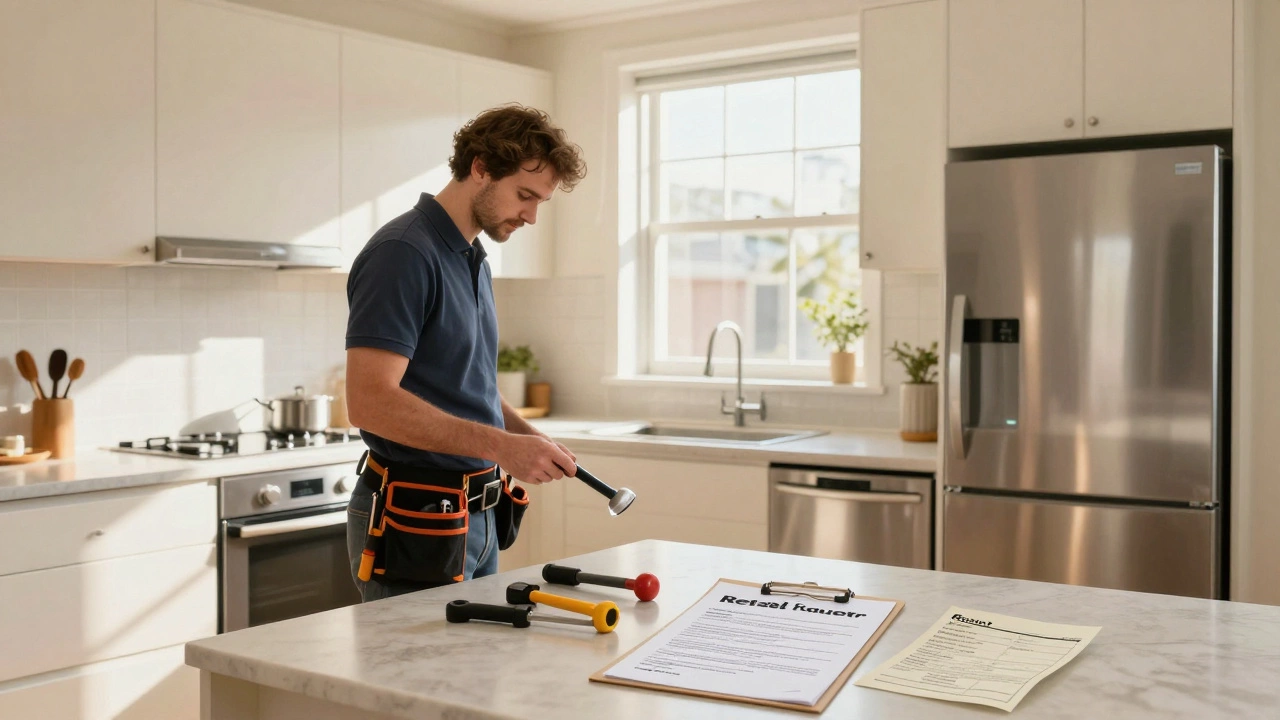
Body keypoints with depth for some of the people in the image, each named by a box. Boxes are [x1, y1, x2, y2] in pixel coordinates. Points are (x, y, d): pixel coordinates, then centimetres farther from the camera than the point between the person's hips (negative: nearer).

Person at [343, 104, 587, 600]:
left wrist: (529, 439, 5)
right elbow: (370, 401, -26)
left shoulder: (473, 261, 12)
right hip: (414, 524, -9)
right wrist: (501, 447, -28)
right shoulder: (402, 253, -17)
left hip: (475, 517, 10)